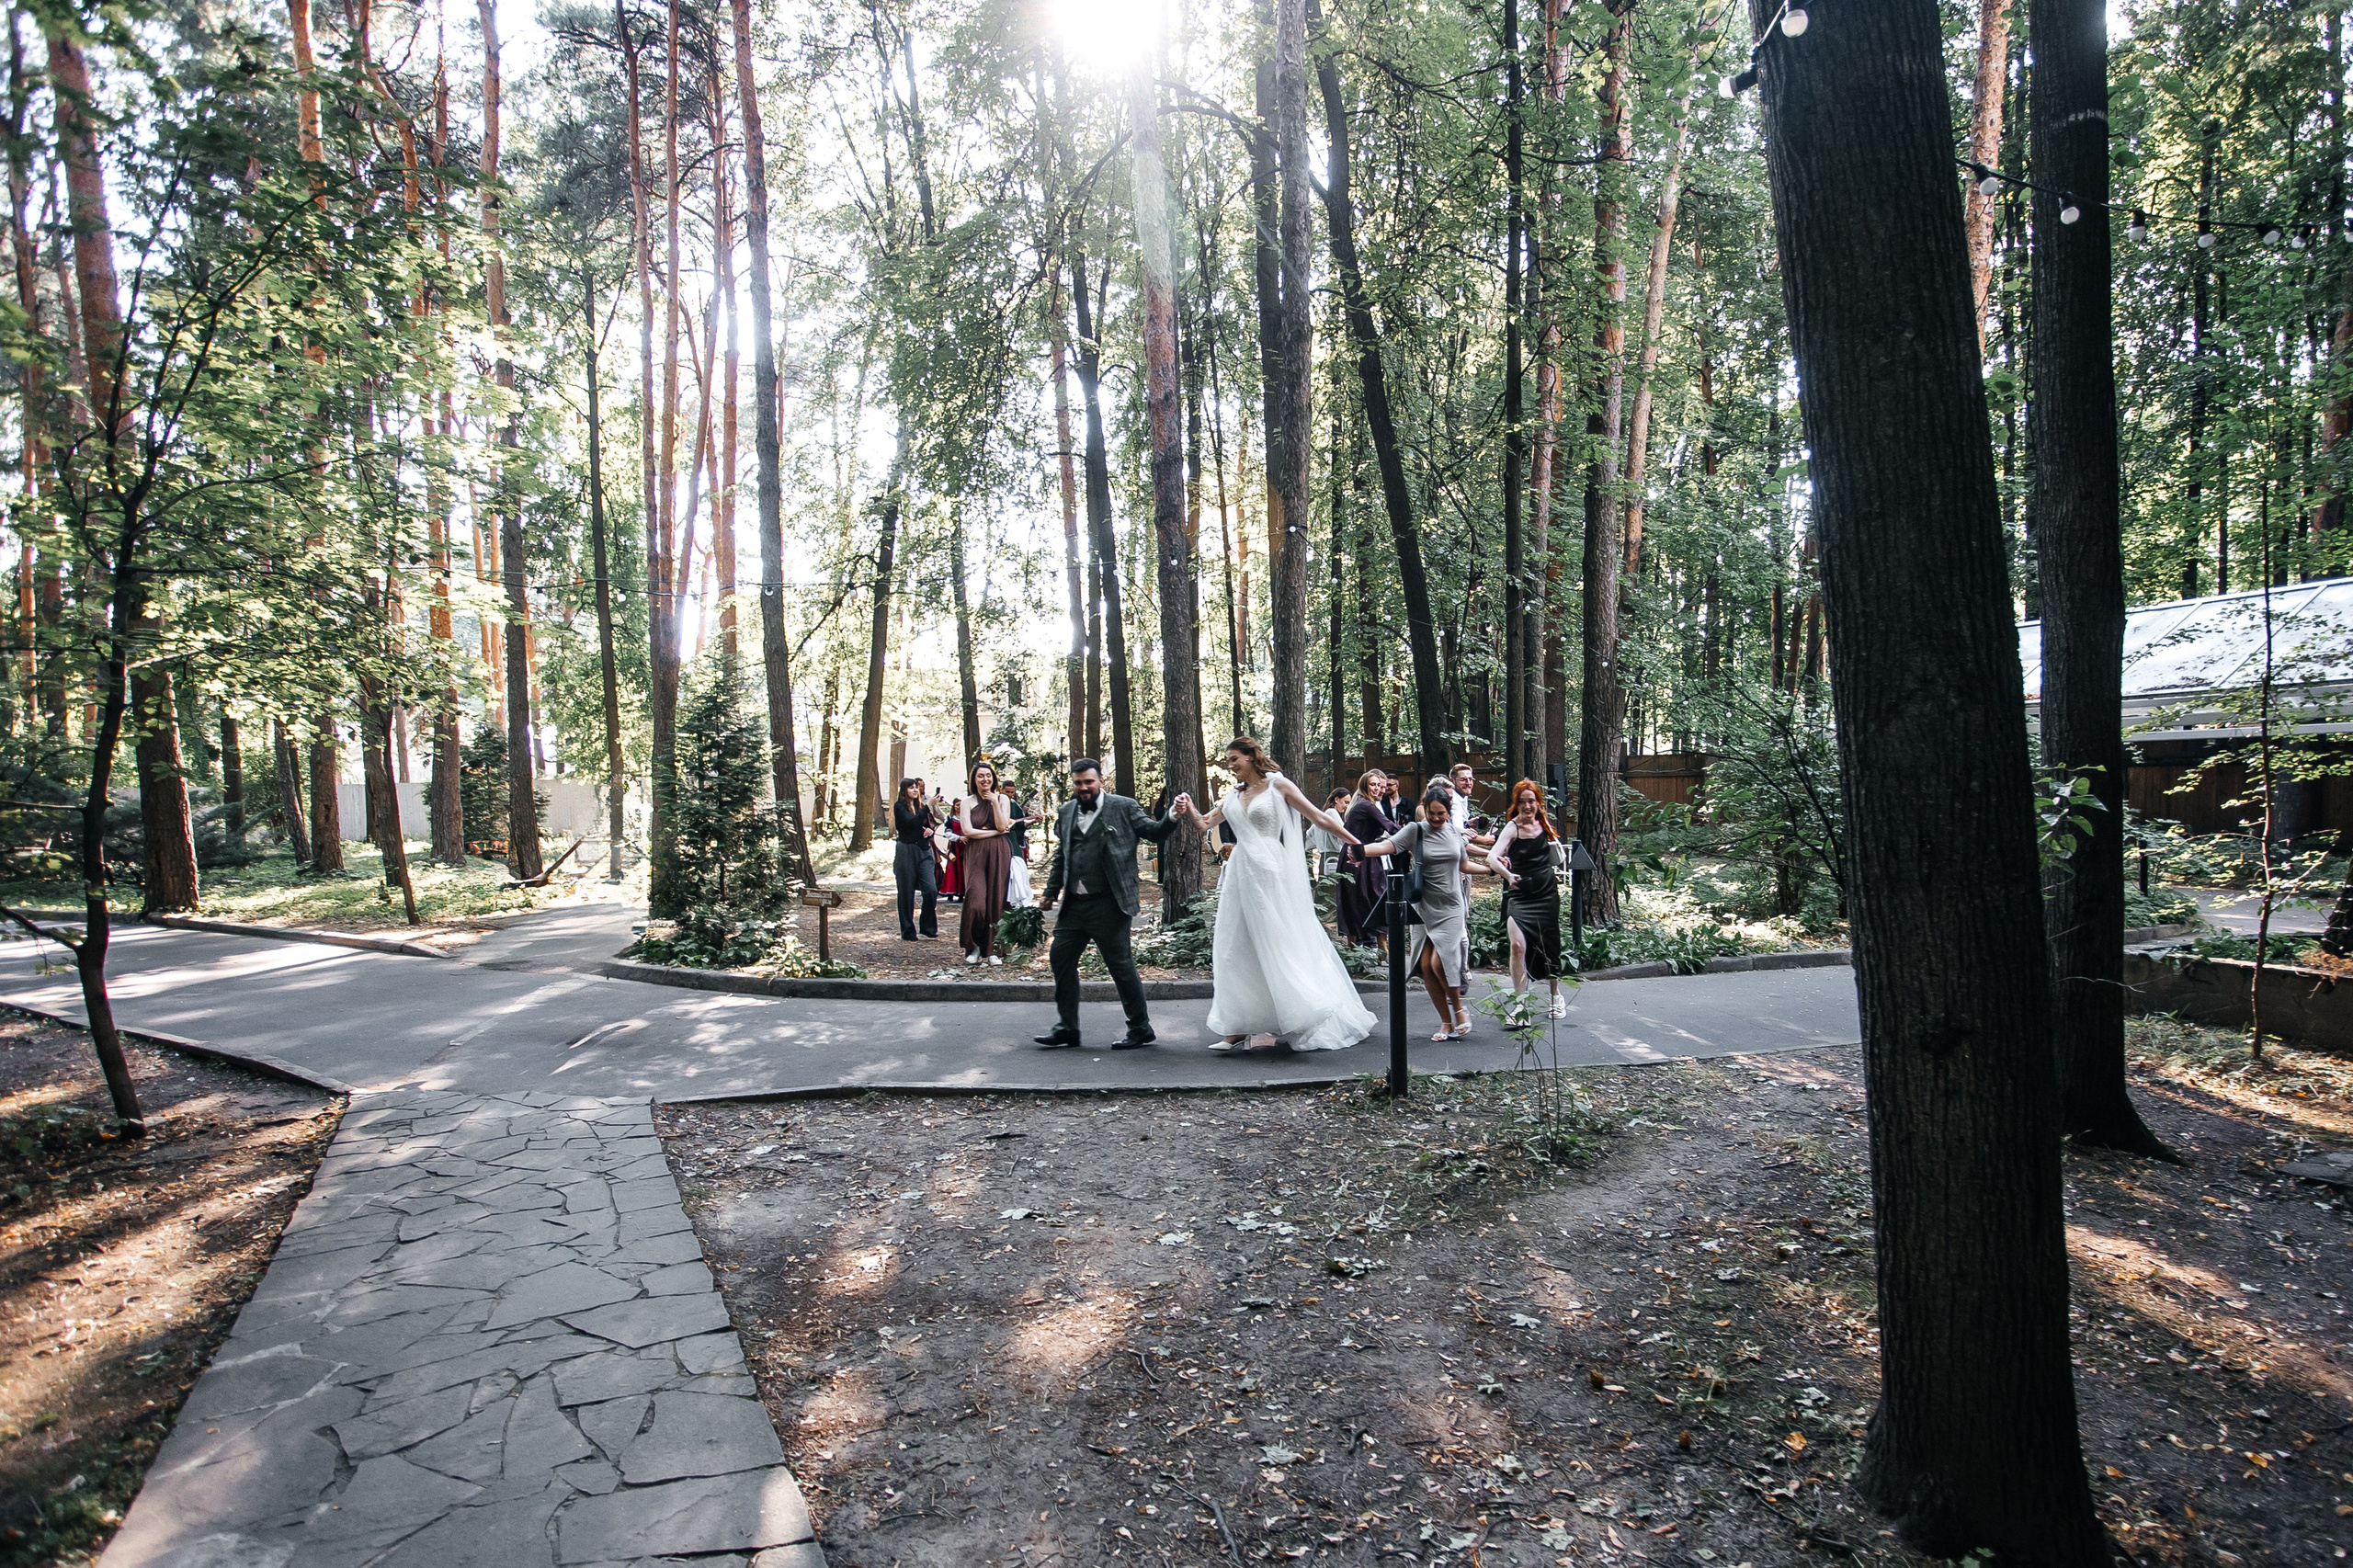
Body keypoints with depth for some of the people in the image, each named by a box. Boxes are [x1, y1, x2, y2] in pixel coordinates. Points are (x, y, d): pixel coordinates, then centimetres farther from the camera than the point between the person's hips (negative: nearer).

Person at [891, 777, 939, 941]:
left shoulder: (921, 805, 17)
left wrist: (931, 830, 2)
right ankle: (908, 932, 9)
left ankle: (929, 930, 0)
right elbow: (911, 822, -18)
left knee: (931, 890, -8)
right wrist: (928, 806, -22)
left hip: (923, 851, 5)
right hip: (906, 852, -5)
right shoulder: (899, 806, -1)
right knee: (906, 893, 1)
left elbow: (929, 825, 25)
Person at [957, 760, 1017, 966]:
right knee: (976, 902, -11)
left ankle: (992, 950, 6)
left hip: (999, 854, 1)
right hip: (975, 854, -1)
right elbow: (968, 831, -5)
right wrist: (994, 832, -5)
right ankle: (974, 946, 7)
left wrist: (994, 802, -10)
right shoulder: (967, 802, 6)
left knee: (996, 902, -1)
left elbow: (1002, 826, -5)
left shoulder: (1002, 799, 8)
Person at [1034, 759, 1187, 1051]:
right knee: (1060, 958, 8)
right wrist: (1051, 892, 21)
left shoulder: (1123, 807, -1)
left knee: (1121, 964, -1)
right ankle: (1066, 1029, 21)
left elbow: (1154, 832, -4)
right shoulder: (1067, 811, 13)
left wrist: (1173, 815, -22)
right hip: (1075, 904, 6)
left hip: (1108, 905, -6)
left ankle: (1141, 1029, 13)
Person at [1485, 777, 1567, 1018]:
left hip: (1547, 892, 4)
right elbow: (1492, 857, -27)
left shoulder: (1545, 824, 4)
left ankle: (1556, 997, 31)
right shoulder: (1513, 827, -12)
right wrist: (1508, 876, -44)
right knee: (1518, 944, -19)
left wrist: (1557, 871, 4)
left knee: (1549, 945, 12)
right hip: (1519, 893, -4)